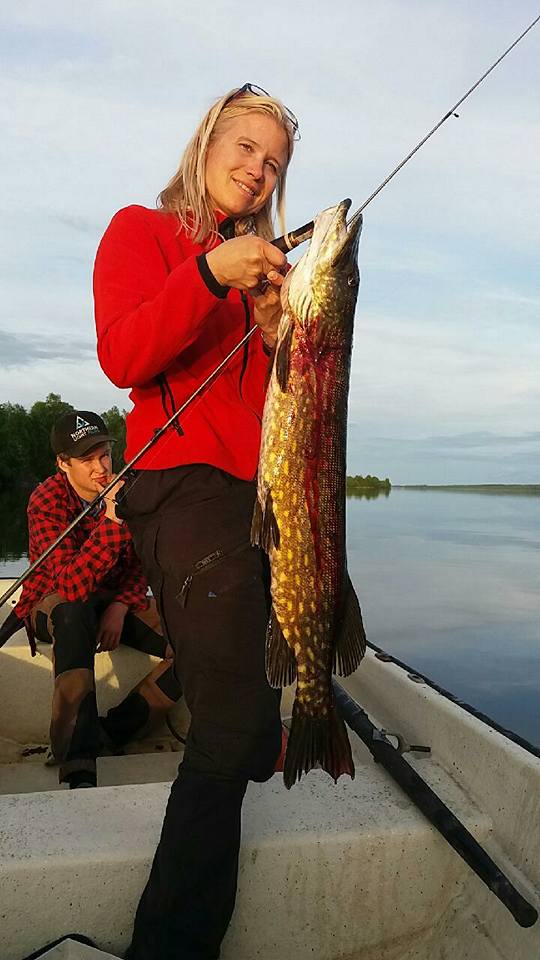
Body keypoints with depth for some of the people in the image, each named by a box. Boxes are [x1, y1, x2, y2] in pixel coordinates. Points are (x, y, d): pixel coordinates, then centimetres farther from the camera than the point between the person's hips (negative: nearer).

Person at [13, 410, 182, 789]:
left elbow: (140, 563, 3)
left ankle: (113, 731, -11)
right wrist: (111, 520, -45)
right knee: (73, 613, -42)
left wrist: (121, 606, -16)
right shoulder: (47, 502, -21)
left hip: (117, 600, 4)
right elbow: (72, 585, -35)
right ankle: (78, 765, -40)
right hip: (55, 602, -4)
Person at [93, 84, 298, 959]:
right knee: (233, 722, -13)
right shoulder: (142, 230, 7)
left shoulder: (263, 263, 24)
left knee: (253, 718, 14)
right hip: (186, 487, -7)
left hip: (260, 491, 7)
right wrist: (209, 275, -21)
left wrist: (275, 328, -1)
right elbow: (124, 360, -11)